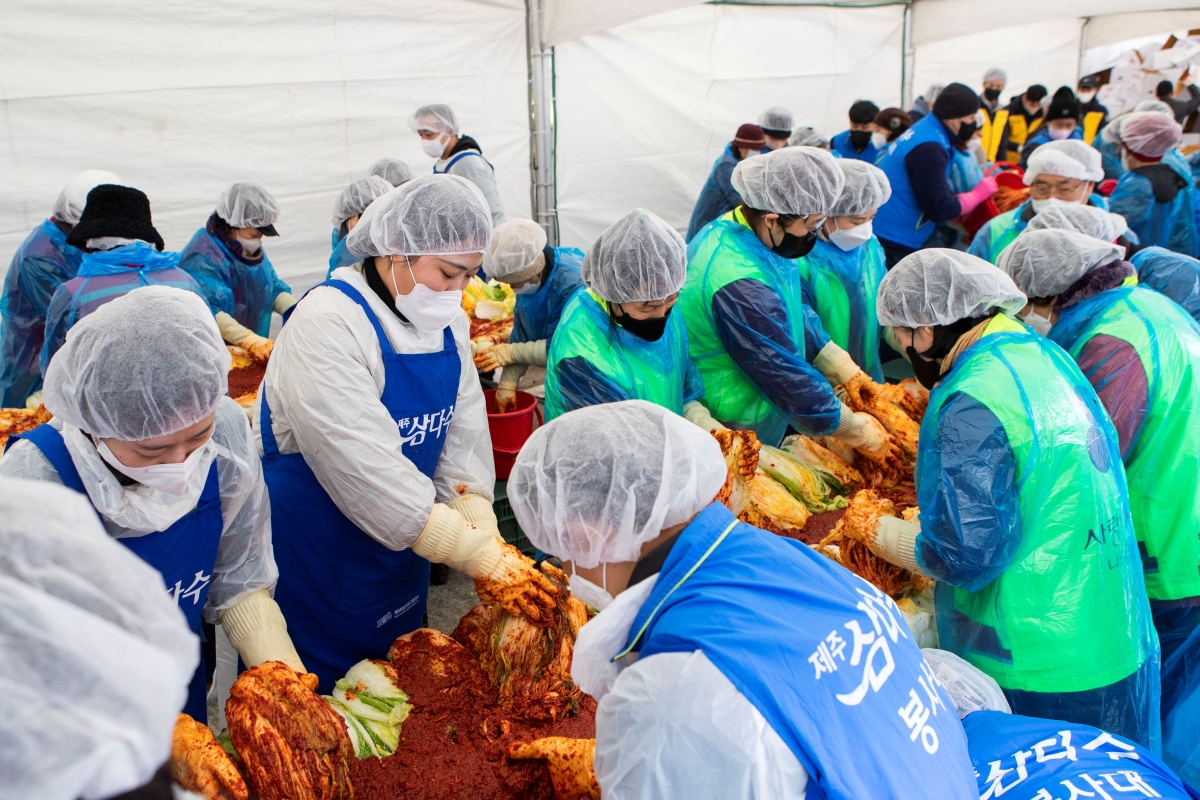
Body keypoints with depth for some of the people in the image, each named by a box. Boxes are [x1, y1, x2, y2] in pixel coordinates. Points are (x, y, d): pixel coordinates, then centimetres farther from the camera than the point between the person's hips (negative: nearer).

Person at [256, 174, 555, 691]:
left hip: (403, 560, 7)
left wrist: (486, 542, -18)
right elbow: (369, 474, -31)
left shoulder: (447, 323, 0)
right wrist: (483, 557, -30)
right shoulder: (327, 324, -24)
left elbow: (464, 441, -3)